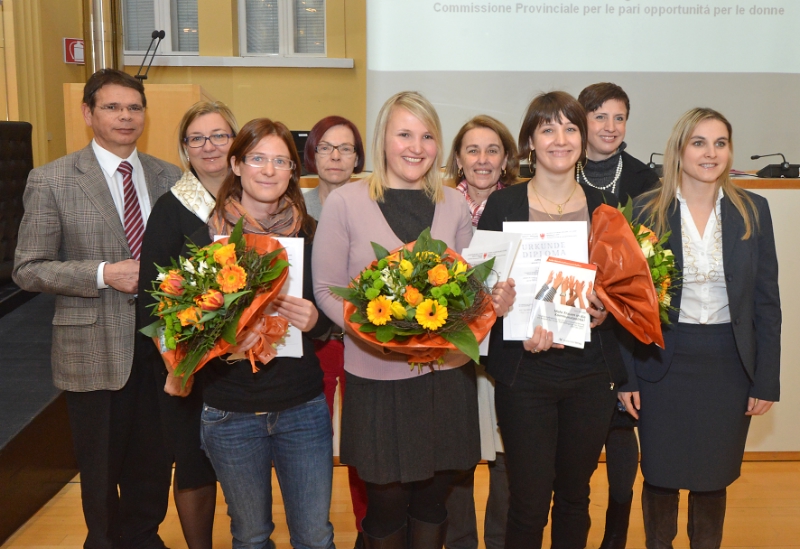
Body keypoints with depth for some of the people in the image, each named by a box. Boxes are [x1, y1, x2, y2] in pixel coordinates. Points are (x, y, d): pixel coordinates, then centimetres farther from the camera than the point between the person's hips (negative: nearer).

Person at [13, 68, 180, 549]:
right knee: (102, 470, 13)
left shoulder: (168, 177, 5)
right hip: (95, 348, -3)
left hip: (162, 342, 3)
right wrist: (104, 274, -18)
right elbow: (28, 269, -6)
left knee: (153, 464, 17)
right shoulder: (51, 181, -5)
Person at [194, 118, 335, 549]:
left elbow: (330, 315, 8)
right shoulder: (207, 237, -5)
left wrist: (314, 319, -14)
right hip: (231, 414, -1)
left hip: (303, 410, 1)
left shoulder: (309, 235, 0)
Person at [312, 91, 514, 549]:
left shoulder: (454, 204, 7)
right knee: (388, 498, 9)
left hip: (448, 371, 3)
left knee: (434, 493, 15)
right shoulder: (345, 202, -4)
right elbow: (327, 289, -4)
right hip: (377, 375, -3)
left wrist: (493, 300, -9)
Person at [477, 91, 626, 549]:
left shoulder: (605, 206, 6)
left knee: (575, 494, 15)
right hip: (524, 373, -2)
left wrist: (605, 310, -11)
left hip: (592, 373, 3)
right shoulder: (502, 205, -2)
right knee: (529, 501, 4)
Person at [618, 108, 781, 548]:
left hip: (729, 364, 2)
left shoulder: (752, 211, 1)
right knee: (661, 478, 10)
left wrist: (766, 380, 0)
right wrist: (626, 376, -5)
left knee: (713, 480, 13)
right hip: (664, 363, -1)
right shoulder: (647, 211, -5)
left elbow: (766, 301, 3)